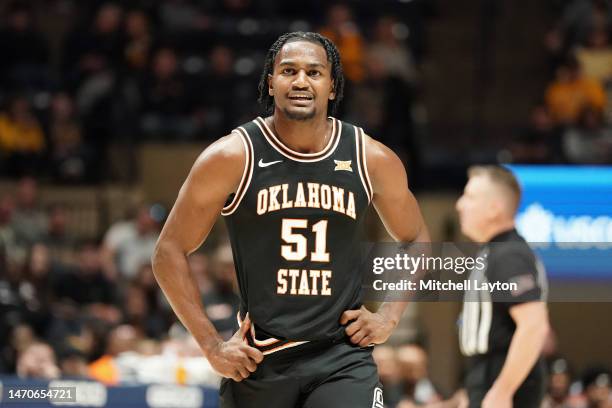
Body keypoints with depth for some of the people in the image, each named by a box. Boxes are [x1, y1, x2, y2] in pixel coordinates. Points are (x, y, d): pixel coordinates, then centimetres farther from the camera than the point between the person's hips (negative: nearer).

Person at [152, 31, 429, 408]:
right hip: (258, 359, 0)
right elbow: (170, 252, -1)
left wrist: (389, 317, 5)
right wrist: (212, 346, -6)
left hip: (342, 357, 0)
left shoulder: (372, 160, 1)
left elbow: (416, 240, 18)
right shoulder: (232, 158, -6)